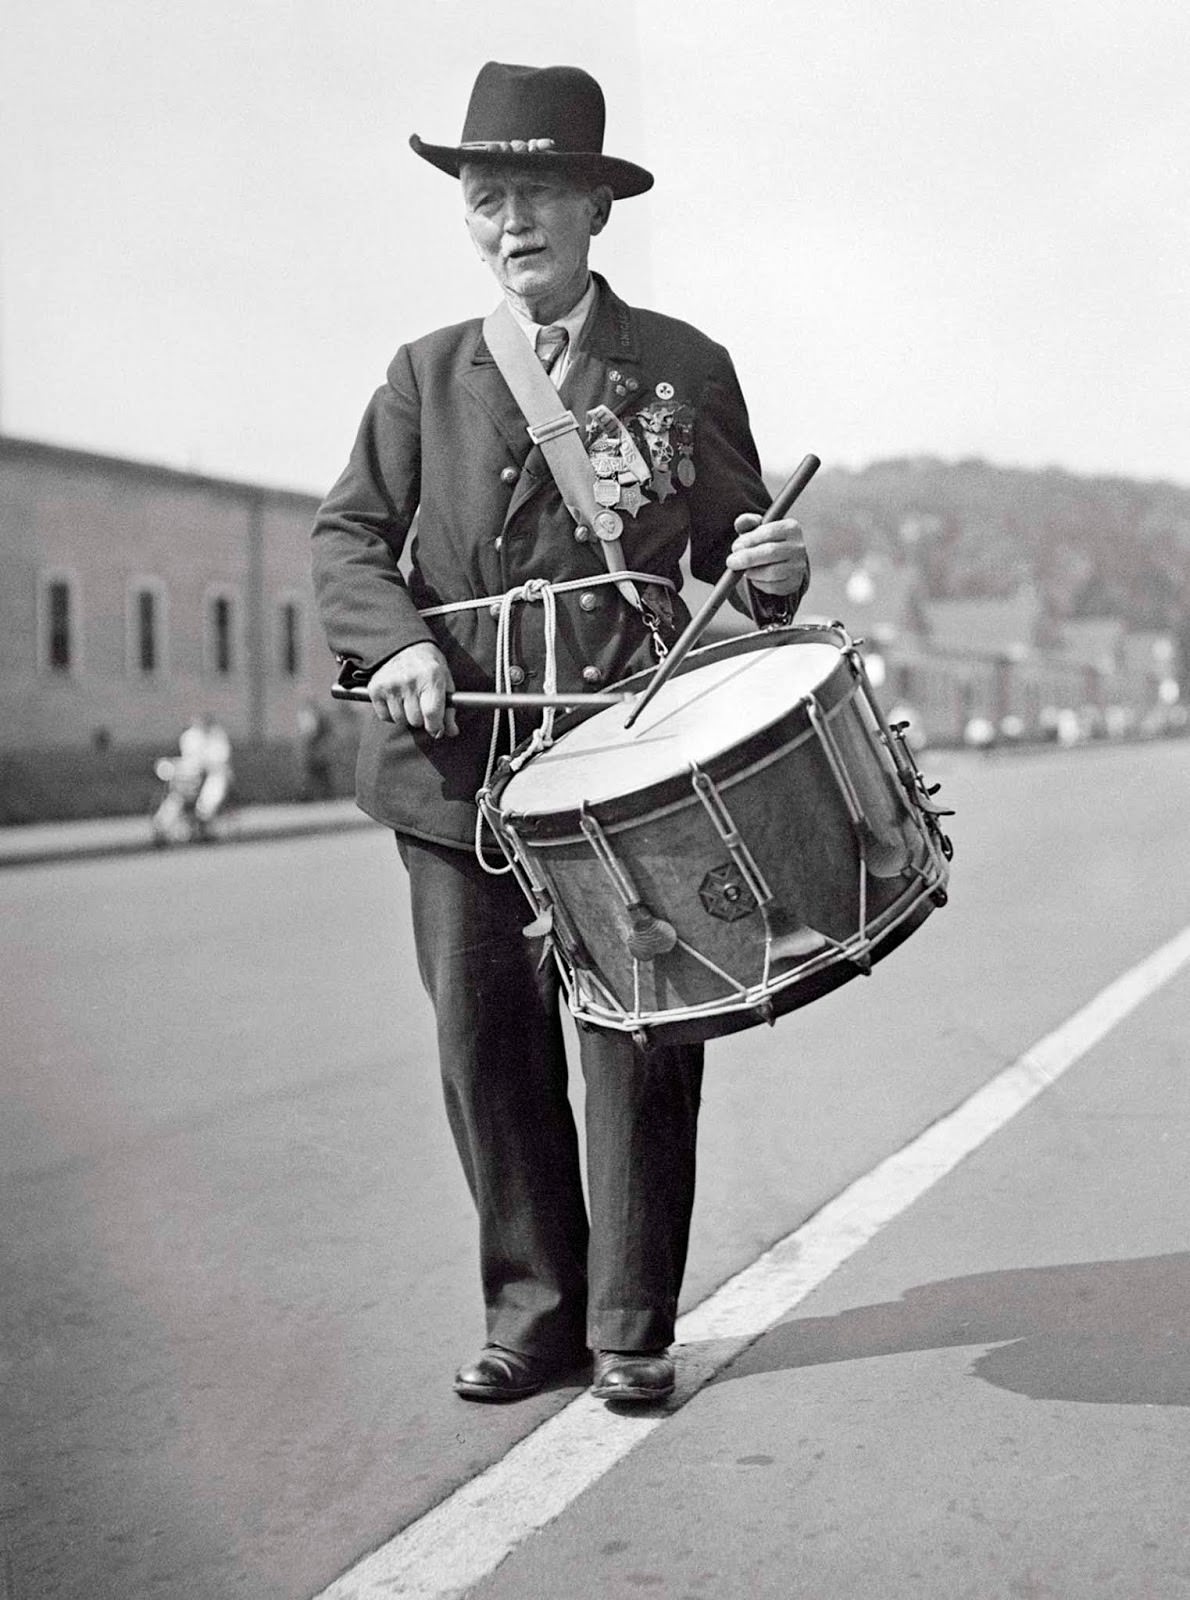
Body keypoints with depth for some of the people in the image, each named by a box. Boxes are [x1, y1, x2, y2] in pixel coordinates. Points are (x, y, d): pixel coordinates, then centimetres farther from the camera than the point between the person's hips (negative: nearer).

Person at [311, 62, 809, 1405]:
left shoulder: (682, 366, 10)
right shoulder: (427, 375, 13)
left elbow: (732, 555, 13)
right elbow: (348, 532, 9)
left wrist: (769, 571, -11)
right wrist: (397, 639, -10)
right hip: (458, 755, 2)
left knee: (636, 1041, -2)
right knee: (484, 1044, 3)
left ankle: (630, 1329, 12)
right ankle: (532, 1312, 18)